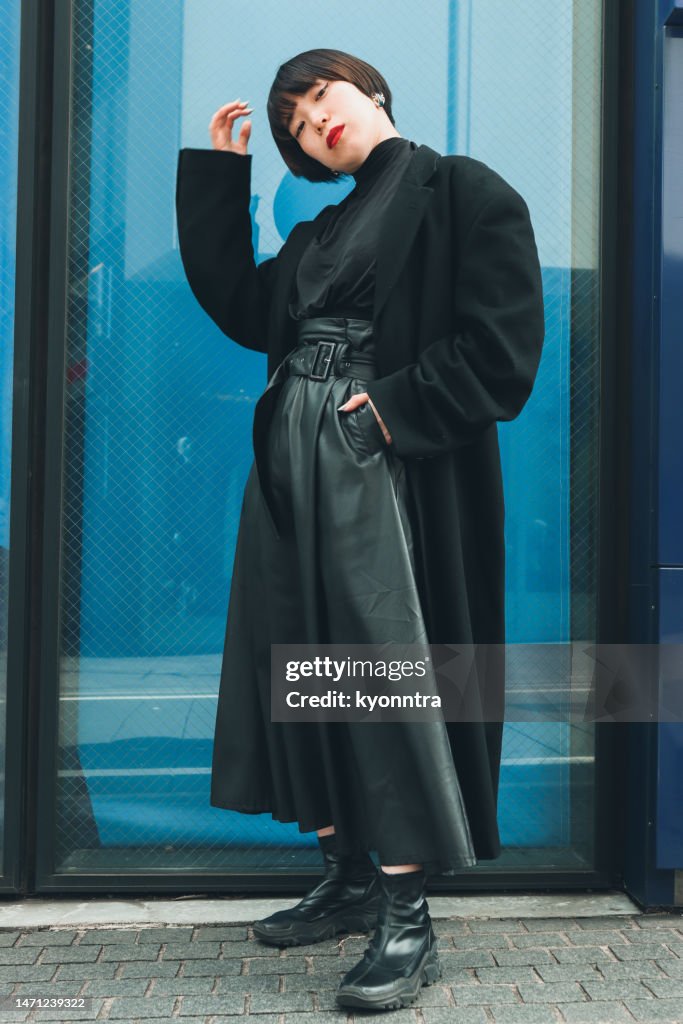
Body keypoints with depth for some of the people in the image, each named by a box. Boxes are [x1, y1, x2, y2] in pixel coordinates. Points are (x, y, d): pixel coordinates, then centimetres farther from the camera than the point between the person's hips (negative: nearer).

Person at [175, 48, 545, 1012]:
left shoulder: (463, 191, -1)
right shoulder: (322, 232, 22)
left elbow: (502, 349, -9)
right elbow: (240, 308, 13)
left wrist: (395, 405, -16)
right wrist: (218, 173, 17)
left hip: (391, 469, -8)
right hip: (296, 467, 8)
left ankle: (409, 917, 1)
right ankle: (351, 878, 23)